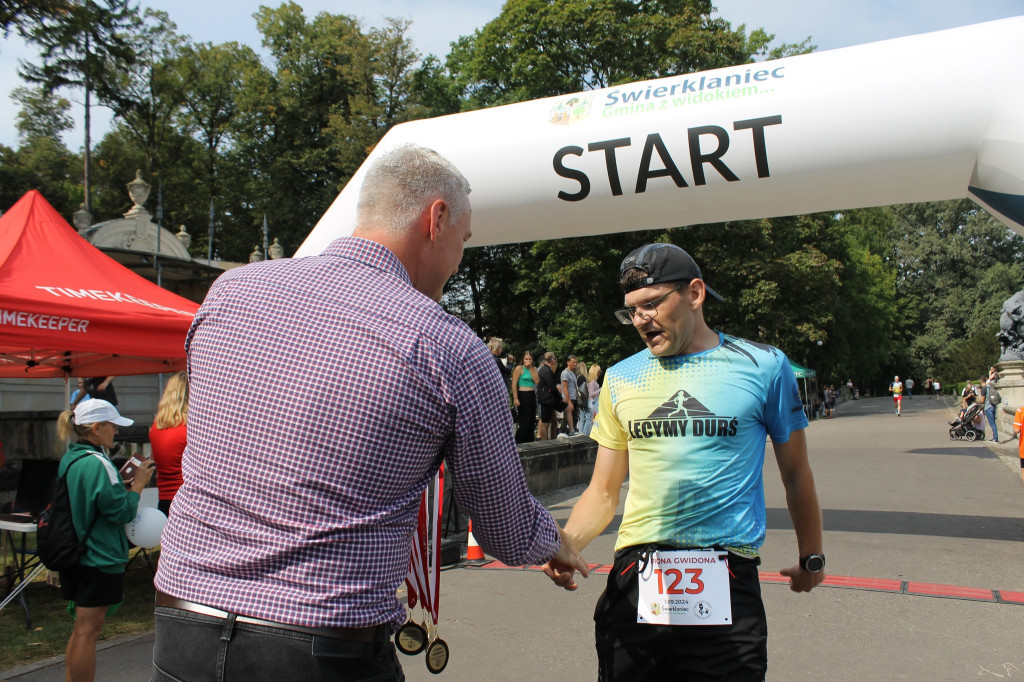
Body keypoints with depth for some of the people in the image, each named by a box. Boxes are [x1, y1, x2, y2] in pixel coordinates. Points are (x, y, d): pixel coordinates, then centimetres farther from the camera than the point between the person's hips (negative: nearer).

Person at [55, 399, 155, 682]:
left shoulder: (69, 459, 8)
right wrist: (137, 484, -7)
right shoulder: (96, 463, -22)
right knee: (88, 630, 1)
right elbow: (121, 511, -21)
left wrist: (124, 477, 9)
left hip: (74, 554, 9)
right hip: (100, 558, -9)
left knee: (81, 627, 19)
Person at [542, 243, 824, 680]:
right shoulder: (620, 378, 7)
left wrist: (811, 559, 20)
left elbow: (796, 474, 10)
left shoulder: (763, 366, -1)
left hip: (727, 582, -2)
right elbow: (603, 491, 10)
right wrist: (567, 542, -8)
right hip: (634, 577, 3)